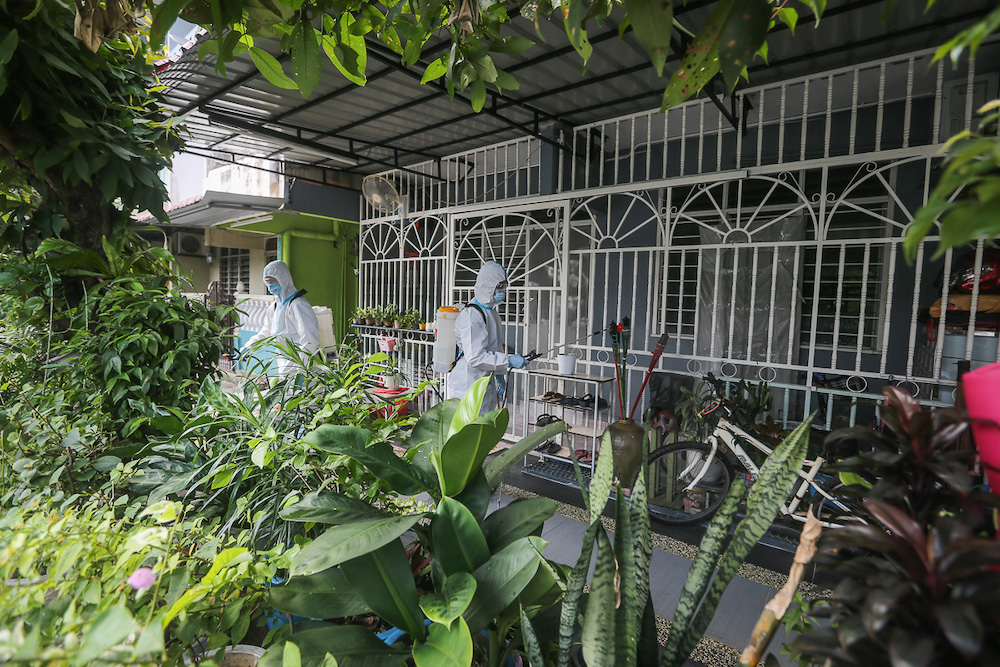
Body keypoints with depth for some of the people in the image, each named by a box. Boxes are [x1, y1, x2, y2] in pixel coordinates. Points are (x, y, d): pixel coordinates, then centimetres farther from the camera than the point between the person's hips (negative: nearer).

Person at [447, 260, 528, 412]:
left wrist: (499, 375, 14)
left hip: (486, 385, 10)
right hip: (468, 385, -10)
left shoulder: (492, 311, 12)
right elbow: (475, 357, -25)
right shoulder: (471, 315, -19)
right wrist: (508, 360, -21)